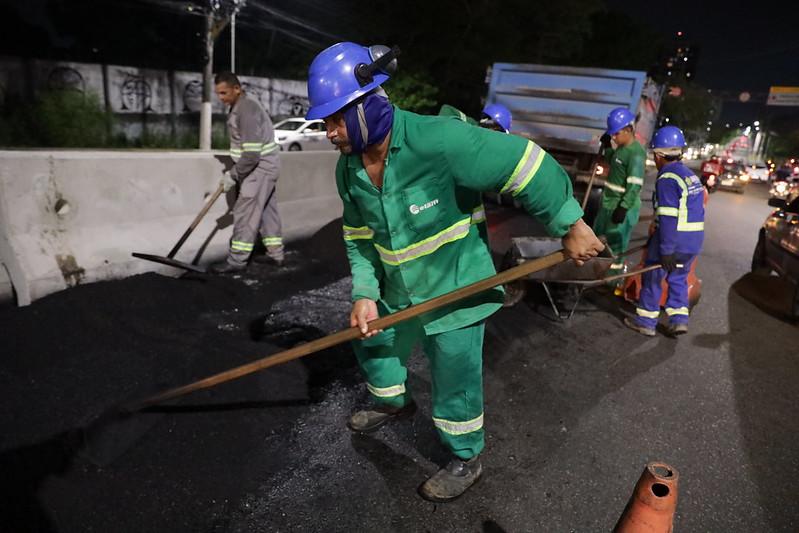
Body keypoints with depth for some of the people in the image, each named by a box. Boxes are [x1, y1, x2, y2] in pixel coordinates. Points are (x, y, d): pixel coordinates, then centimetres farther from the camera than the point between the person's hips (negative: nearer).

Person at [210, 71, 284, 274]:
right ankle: (275, 254, 23)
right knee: (266, 210, 14)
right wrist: (235, 172, 15)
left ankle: (237, 260, -3)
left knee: (245, 212, -8)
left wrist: (233, 175, -17)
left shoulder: (247, 109, -22)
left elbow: (251, 153, -26)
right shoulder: (239, 106, 11)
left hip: (261, 167, -10)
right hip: (263, 166, 10)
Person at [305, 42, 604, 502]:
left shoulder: (437, 139, -32)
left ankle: (467, 460, 35)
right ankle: (394, 403, 58)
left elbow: (524, 161, -27)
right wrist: (365, 294, -6)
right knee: (374, 347, 25)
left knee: (455, 379, 6)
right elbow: (358, 237, 4)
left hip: (455, 288, -7)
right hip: (397, 292, 7)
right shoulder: (349, 168, -8)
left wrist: (570, 224, -22)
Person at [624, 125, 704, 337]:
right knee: (678, 278, 19)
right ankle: (679, 319, 14)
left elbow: (668, 218, -22)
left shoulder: (667, 179, -16)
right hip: (693, 241, 8)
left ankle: (646, 322, 14)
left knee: (652, 279, 6)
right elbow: (696, 211, 18)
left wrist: (666, 250, -22)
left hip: (672, 240, -8)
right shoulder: (690, 175, 14)